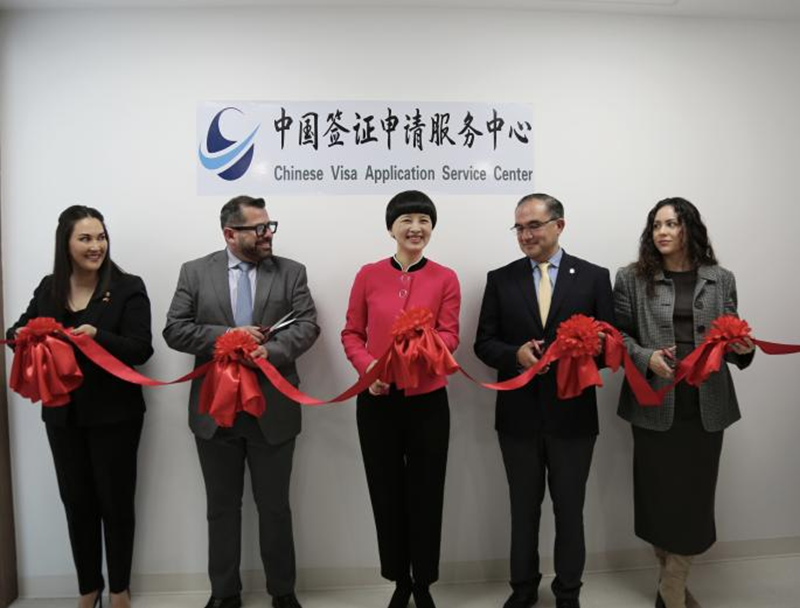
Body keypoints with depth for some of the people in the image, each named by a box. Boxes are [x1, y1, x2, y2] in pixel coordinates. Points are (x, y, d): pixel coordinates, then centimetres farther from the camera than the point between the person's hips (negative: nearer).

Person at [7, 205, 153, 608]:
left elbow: (141, 350, -14)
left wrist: (98, 336, -30)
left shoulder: (128, 288, -10)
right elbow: (21, 330, 14)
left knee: (115, 500, 8)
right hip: (62, 414, 4)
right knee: (76, 501, 14)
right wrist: (20, 335, -9)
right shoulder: (48, 288, 4)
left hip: (113, 413, -4)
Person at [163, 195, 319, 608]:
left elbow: (307, 325, -7)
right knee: (221, 508, 16)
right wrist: (227, 335, -16)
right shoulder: (195, 272, 3)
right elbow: (174, 330, -3)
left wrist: (272, 350, -24)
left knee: (275, 507, 12)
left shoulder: (291, 272, 2)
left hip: (273, 410, 0)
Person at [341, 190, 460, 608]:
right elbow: (351, 333, 3)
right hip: (376, 401, 1)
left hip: (427, 401, -1)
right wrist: (368, 367, -15)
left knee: (425, 494, 10)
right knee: (386, 493, 12)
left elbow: (449, 336, -7)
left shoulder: (445, 279, -1)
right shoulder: (368, 275, 1)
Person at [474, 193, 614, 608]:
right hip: (518, 414, 1)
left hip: (572, 414, -1)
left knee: (569, 508, 15)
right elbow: (484, 344, 0)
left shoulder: (594, 277, -1)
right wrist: (516, 354, -19)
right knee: (523, 506, 18)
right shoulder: (500, 279, 1)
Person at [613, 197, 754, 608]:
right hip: (655, 404, -2)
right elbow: (618, 335, 0)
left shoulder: (721, 279, 7)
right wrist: (647, 358, -18)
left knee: (695, 496, 6)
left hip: (707, 405, 2)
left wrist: (742, 349, -12)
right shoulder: (632, 278, 0)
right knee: (659, 495, 7)